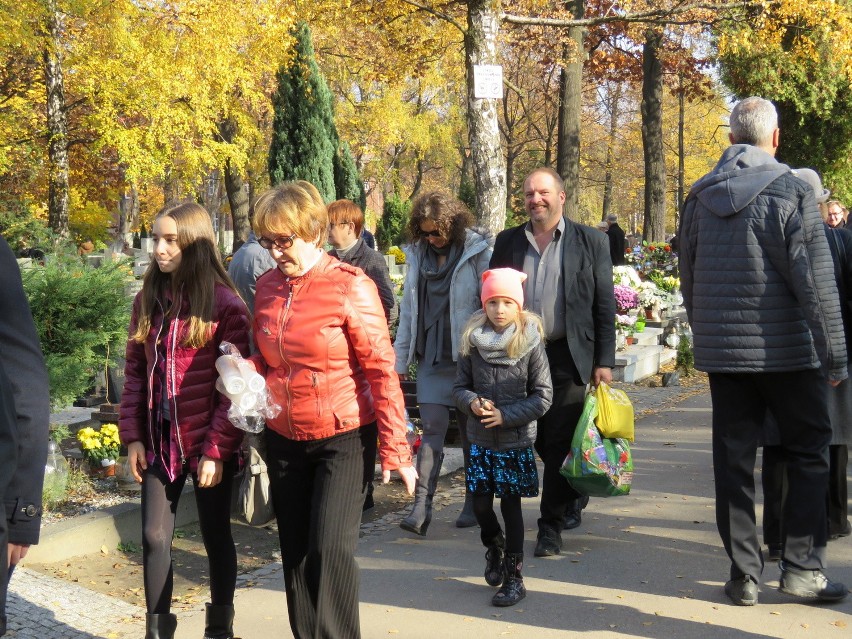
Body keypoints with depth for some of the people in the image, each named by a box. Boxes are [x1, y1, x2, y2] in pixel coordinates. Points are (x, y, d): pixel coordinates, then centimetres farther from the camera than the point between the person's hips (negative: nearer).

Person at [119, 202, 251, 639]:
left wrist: (217, 449, -15)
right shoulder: (148, 299, 5)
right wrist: (133, 436, 2)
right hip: (159, 440, 5)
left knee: (215, 536, 10)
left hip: (208, 443, -4)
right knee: (154, 537, 7)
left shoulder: (224, 303, -11)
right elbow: (135, 371, 8)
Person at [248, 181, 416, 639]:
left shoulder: (350, 286, -13)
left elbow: (381, 369, -12)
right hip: (284, 438, 5)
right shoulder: (267, 286, 3)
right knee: (295, 552, 10)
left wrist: (394, 448, -14)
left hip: (343, 436, -5)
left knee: (331, 548, -12)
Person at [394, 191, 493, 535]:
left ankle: (474, 503, 21)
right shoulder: (418, 255, 8)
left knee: (472, 431, 8)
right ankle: (421, 506, -8)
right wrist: (400, 360, 10)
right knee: (433, 427, -4)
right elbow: (408, 311, 12)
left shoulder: (478, 252, -7)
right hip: (432, 357, 3)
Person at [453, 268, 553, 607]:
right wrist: (473, 402, -14)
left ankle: (514, 577, 15)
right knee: (480, 505, 6)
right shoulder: (473, 342, -1)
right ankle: (494, 547, 38)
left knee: (511, 506, 3)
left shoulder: (530, 343, -9)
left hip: (516, 441, -3)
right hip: (480, 440, 3)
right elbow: (460, 386, 7)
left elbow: (543, 396, -8)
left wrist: (506, 415, -16)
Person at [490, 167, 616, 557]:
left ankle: (551, 527, 7)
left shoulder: (590, 241, 2)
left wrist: (603, 361, -5)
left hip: (568, 356, -3)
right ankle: (574, 494, 37)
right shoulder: (508, 242, 9)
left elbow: (605, 305, 1)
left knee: (560, 443, -3)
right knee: (540, 441, 11)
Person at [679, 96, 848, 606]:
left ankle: (744, 573, 12)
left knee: (734, 458, 8)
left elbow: (689, 280, 12)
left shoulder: (699, 198, 4)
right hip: (785, 350, -4)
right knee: (809, 452, 10)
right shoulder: (791, 192, -10)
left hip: (721, 351, 4)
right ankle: (803, 566, 8)